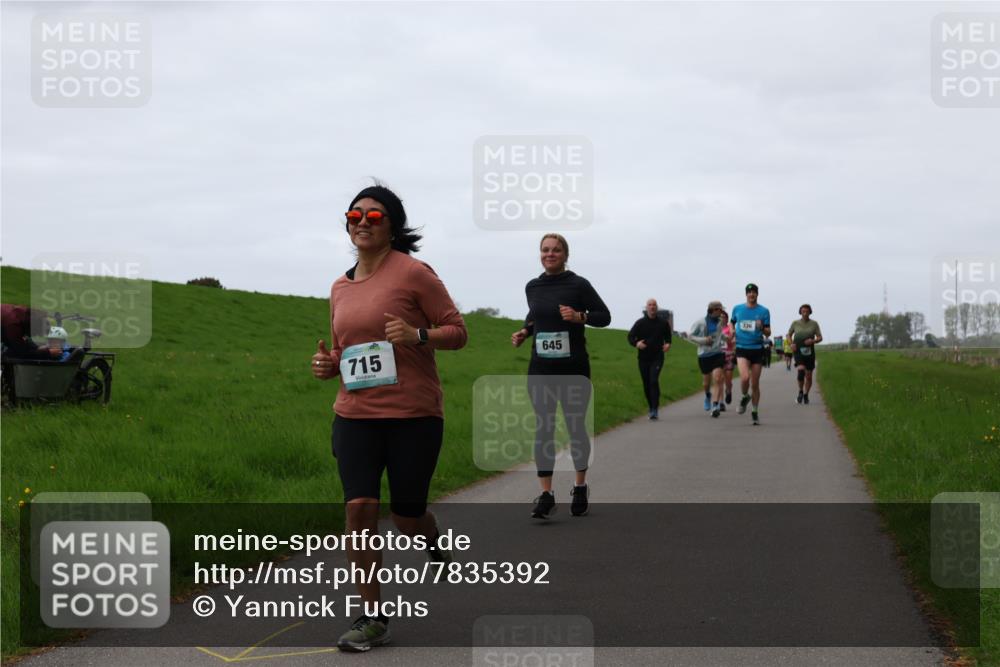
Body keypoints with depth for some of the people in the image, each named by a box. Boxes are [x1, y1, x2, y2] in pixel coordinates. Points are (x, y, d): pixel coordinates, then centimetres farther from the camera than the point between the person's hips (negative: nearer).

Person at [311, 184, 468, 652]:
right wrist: (326, 365, 2)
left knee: (406, 513, 4)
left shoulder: (414, 273, -6)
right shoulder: (341, 287, 12)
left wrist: (417, 335, -22)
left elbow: (457, 332, -4)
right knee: (359, 507, -10)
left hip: (414, 415, -4)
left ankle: (436, 547, 43)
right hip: (355, 415, 4)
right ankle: (372, 617, 0)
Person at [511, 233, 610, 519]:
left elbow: (604, 316, -2)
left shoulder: (578, 284, -6)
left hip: (573, 369, -3)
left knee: (576, 427, 7)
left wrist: (579, 316, -19)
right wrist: (523, 332, 6)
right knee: (543, 429, -2)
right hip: (541, 369, 3)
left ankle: (580, 488, 24)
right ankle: (545, 494, 0)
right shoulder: (532, 287, 7)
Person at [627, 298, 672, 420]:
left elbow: (668, 336, 19)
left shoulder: (663, 323, 4)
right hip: (643, 358, 2)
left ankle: (655, 409, -20)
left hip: (657, 357, -2)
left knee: (654, 381, -19)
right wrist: (636, 343, -19)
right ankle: (651, 408, 25)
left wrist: (668, 344, -2)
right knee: (646, 384, 8)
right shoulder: (640, 323, 1)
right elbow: (630, 336, 2)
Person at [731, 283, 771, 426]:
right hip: (742, 349, 0)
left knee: (755, 383, 5)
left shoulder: (764, 311, 1)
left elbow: (768, 333, 3)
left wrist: (762, 327, -18)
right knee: (745, 377, -22)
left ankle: (755, 411, 20)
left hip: (757, 349, 0)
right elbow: (732, 323, 24)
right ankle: (745, 397, 9)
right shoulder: (737, 309, 5)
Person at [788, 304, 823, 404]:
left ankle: (806, 395, 25)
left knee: (809, 376, 5)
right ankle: (800, 391, -4)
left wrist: (813, 341, -16)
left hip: (809, 351, 2)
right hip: (798, 351, -2)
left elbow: (820, 338, 5)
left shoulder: (814, 324, 2)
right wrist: (791, 344, -3)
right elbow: (789, 335, 15)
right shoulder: (795, 323, 2)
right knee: (801, 370, -24)